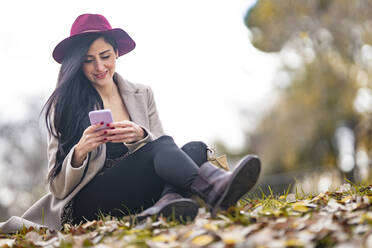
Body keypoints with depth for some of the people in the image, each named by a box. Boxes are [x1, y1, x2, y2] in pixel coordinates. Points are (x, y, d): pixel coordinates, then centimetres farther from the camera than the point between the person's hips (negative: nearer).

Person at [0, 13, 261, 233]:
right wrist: (80, 151, -16)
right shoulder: (63, 106, 6)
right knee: (161, 147, -28)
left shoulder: (142, 94, 17)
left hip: (141, 196, 4)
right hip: (91, 201, -4)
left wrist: (140, 136, -13)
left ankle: (167, 203, -49)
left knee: (196, 148, -20)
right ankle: (214, 188, -57)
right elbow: (58, 187, 4)